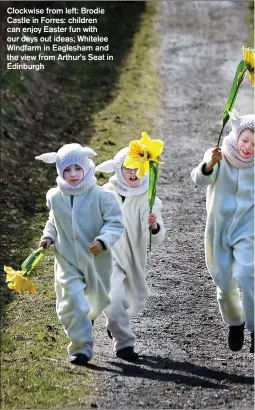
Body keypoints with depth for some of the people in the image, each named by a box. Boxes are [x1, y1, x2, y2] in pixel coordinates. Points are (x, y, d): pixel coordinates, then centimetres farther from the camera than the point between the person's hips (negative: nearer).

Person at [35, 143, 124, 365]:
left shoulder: (101, 196, -15)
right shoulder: (54, 197, -2)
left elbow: (116, 223, -11)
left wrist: (104, 240, -28)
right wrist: (48, 236, -1)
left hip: (96, 260, -1)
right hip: (67, 261, 1)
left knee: (98, 299, 19)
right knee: (73, 303, -11)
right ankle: (81, 347, -4)